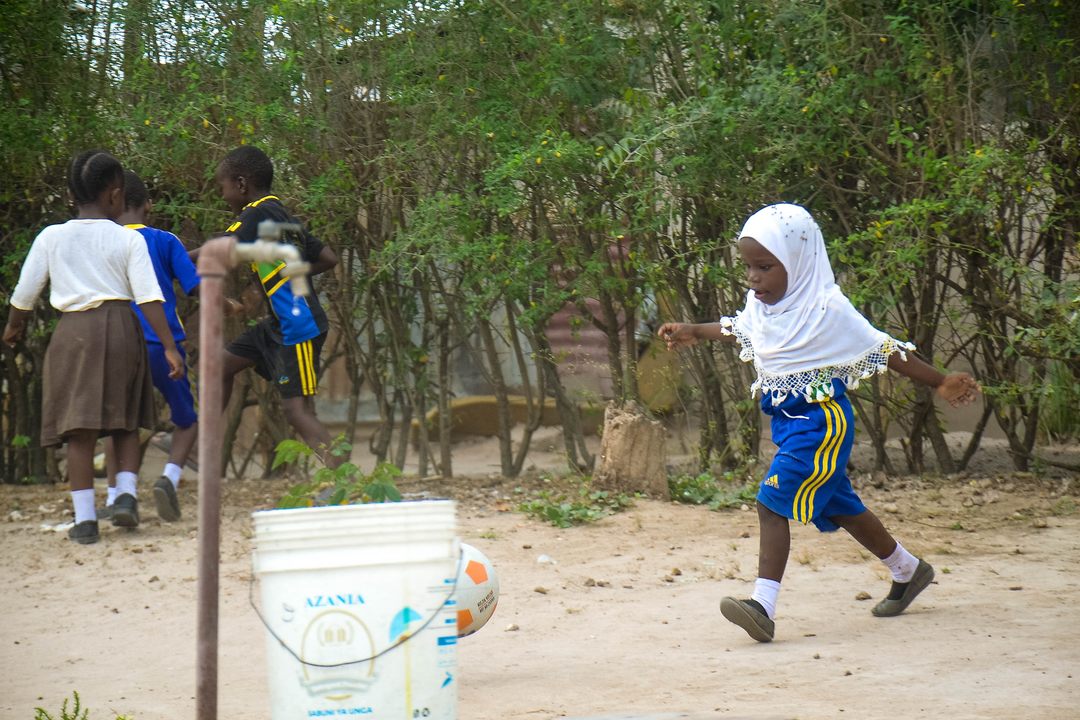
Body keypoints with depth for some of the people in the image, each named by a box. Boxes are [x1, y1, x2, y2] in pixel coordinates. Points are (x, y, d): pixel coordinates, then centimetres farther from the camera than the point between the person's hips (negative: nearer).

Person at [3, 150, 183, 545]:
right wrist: (169, 347, -5)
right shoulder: (129, 239, 1)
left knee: (79, 427, 2)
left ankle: (84, 517, -1)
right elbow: (149, 297, -6)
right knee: (125, 421, 17)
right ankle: (126, 494, 1)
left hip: (73, 330, 0)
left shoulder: (51, 237, 4)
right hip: (120, 325, 0)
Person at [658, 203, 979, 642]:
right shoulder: (760, 304, 5)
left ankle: (763, 606, -25)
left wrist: (940, 384, -9)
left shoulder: (827, 308, -17)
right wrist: (693, 332, 28)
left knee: (773, 502, -20)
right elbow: (738, 330, 30)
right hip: (788, 420, 8)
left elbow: (882, 351, -10)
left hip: (821, 419, -8)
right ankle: (909, 571, 40)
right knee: (840, 507, 20)